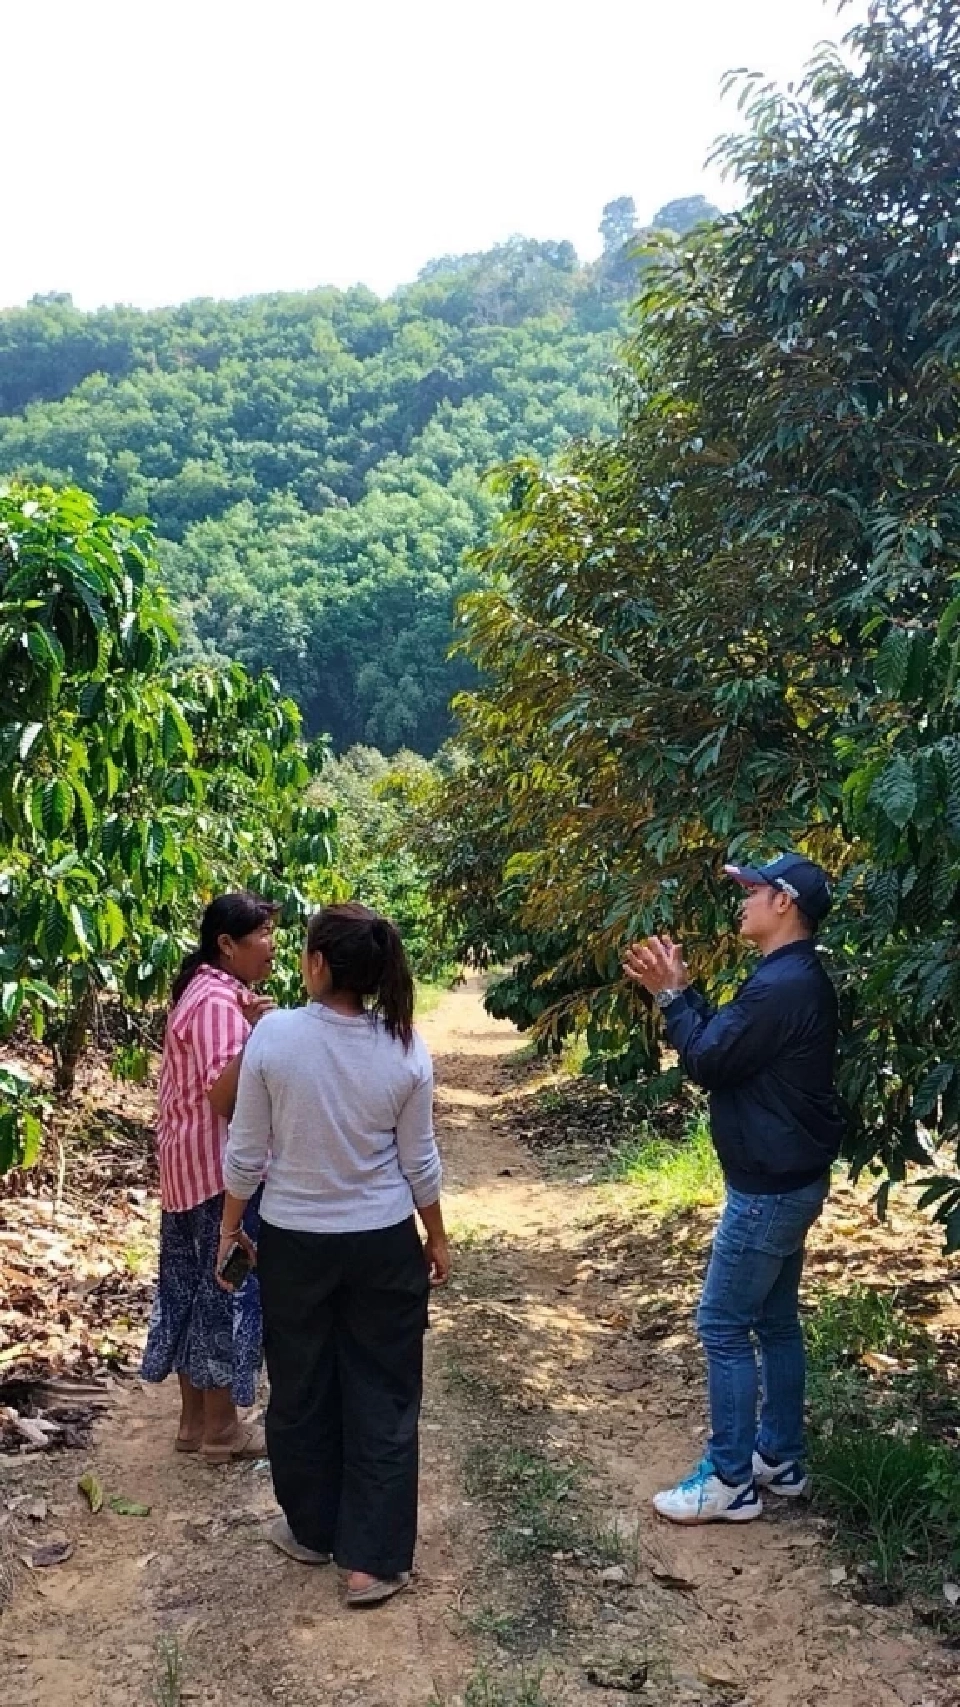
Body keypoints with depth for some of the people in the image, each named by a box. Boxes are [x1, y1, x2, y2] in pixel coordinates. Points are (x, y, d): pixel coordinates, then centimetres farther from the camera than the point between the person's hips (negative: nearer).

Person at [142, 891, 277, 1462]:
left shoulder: (210, 989, 12)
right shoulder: (219, 1000, -20)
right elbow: (222, 1095, -27)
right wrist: (253, 1033, -32)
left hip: (193, 1165, 11)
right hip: (219, 1168, -11)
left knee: (193, 1286, 15)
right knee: (228, 1289, 0)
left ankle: (195, 1418, 26)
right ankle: (220, 1429, 12)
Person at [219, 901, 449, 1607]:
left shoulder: (273, 1034, -16)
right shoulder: (405, 1050, -12)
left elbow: (247, 1150, -8)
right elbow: (418, 1163, -3)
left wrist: (230, 1228, 7)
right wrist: (438, 1238, 12)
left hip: (292, 1242, 0)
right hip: (383, 1244, 0)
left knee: (301, 1391, 18)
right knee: (382, 1396, 11)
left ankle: (312, 1531, 36)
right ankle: (374, 1560, 18)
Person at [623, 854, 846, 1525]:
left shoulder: (782, 986, -24)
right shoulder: (798, 979, 10)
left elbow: (708, 1061, -18)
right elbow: (726, 1040, 14)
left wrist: (672, 994, -7)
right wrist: (678, 991, 7)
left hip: (769, 1186, -10)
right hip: (789, 1178, 10)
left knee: (724, 1325, -2)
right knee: (775, 1320, 17)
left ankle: (731, 1481, 6)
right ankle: (781, 1458, 28)